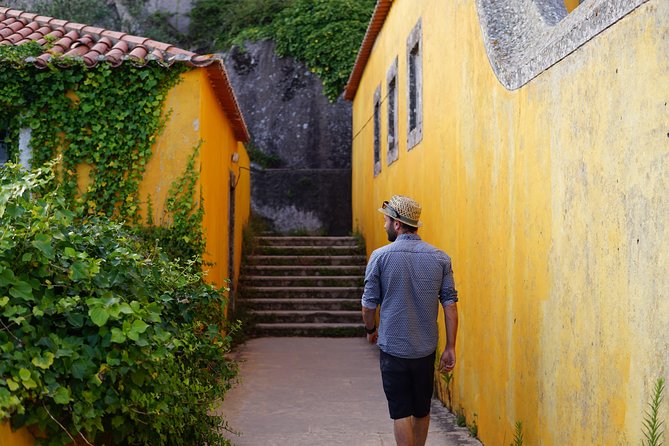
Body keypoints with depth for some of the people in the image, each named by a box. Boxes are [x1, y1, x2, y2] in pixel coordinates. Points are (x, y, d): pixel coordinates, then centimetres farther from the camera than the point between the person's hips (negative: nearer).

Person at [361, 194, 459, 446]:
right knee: (422, 410, 18)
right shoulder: (440, 258, -1)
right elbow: (450, 304, -4)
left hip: (393, 347, -3)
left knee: (401, 412, 4)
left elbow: (369, 304, -4)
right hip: (426, 349, 3)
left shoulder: (381, 256, -9)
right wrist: (450, 348, 0)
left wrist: (371, 331, 15)